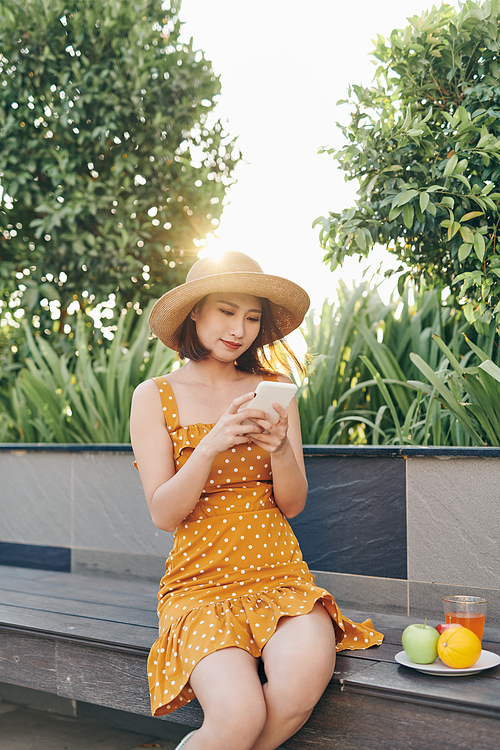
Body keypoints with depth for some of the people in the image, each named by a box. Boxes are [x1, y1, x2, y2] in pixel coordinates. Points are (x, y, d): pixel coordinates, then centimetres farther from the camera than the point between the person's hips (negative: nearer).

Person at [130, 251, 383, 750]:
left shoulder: (273, 388, 10)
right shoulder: (155, 396, 2)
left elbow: (293, 504, 7)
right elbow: (164, 514, -4)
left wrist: (280, 449, -14)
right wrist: (212, 445, -20)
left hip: (279, 574, 3)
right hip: (200, 581, -3)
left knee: (306, 673, -29)